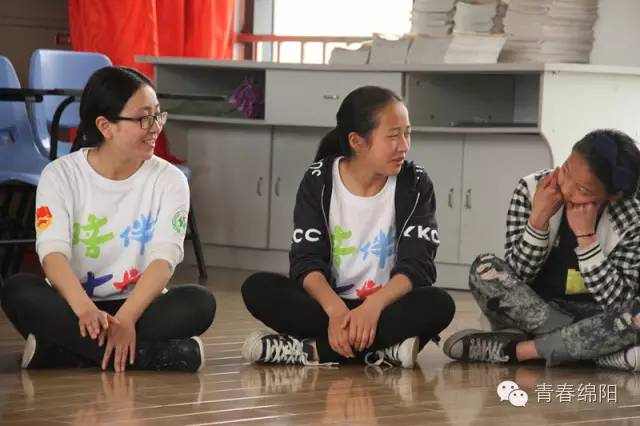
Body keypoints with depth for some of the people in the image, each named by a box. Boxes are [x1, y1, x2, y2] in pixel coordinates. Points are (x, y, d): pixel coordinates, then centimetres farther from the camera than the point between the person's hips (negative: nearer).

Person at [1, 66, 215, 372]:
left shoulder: (169, 180, 0)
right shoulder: (61, 175, -3)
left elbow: (164, 258, -14)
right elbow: (53, 252, -18)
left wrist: (124, 320, -34)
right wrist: (86, 311, -39)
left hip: (139, 308, 1)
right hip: (72, 308, 0)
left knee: (198, 302, -27)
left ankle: (63, 353, -31)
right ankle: (155, 356, -36)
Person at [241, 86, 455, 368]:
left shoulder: (415, 184, -4)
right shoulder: (318, 181, -3)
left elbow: (416, 264, -12)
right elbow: (307, 261, -11)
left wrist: (372, 306, -32)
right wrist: (336, 309, -32)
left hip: (386, 307, 0)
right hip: (327, 303, 0)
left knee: (438, 305, -32)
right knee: (258, 288, -24)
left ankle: (312, 350, -30)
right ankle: (382, 350, -33)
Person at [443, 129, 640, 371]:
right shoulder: (532, 190, -12)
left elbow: (616, 303, -19)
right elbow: (515, 276, -14)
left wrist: (586, 236, -27)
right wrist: (538, 218, -28)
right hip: (532, 310, 1)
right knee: (485, 269, -28)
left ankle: (513, 348, -25)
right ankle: (590, 348, -25)